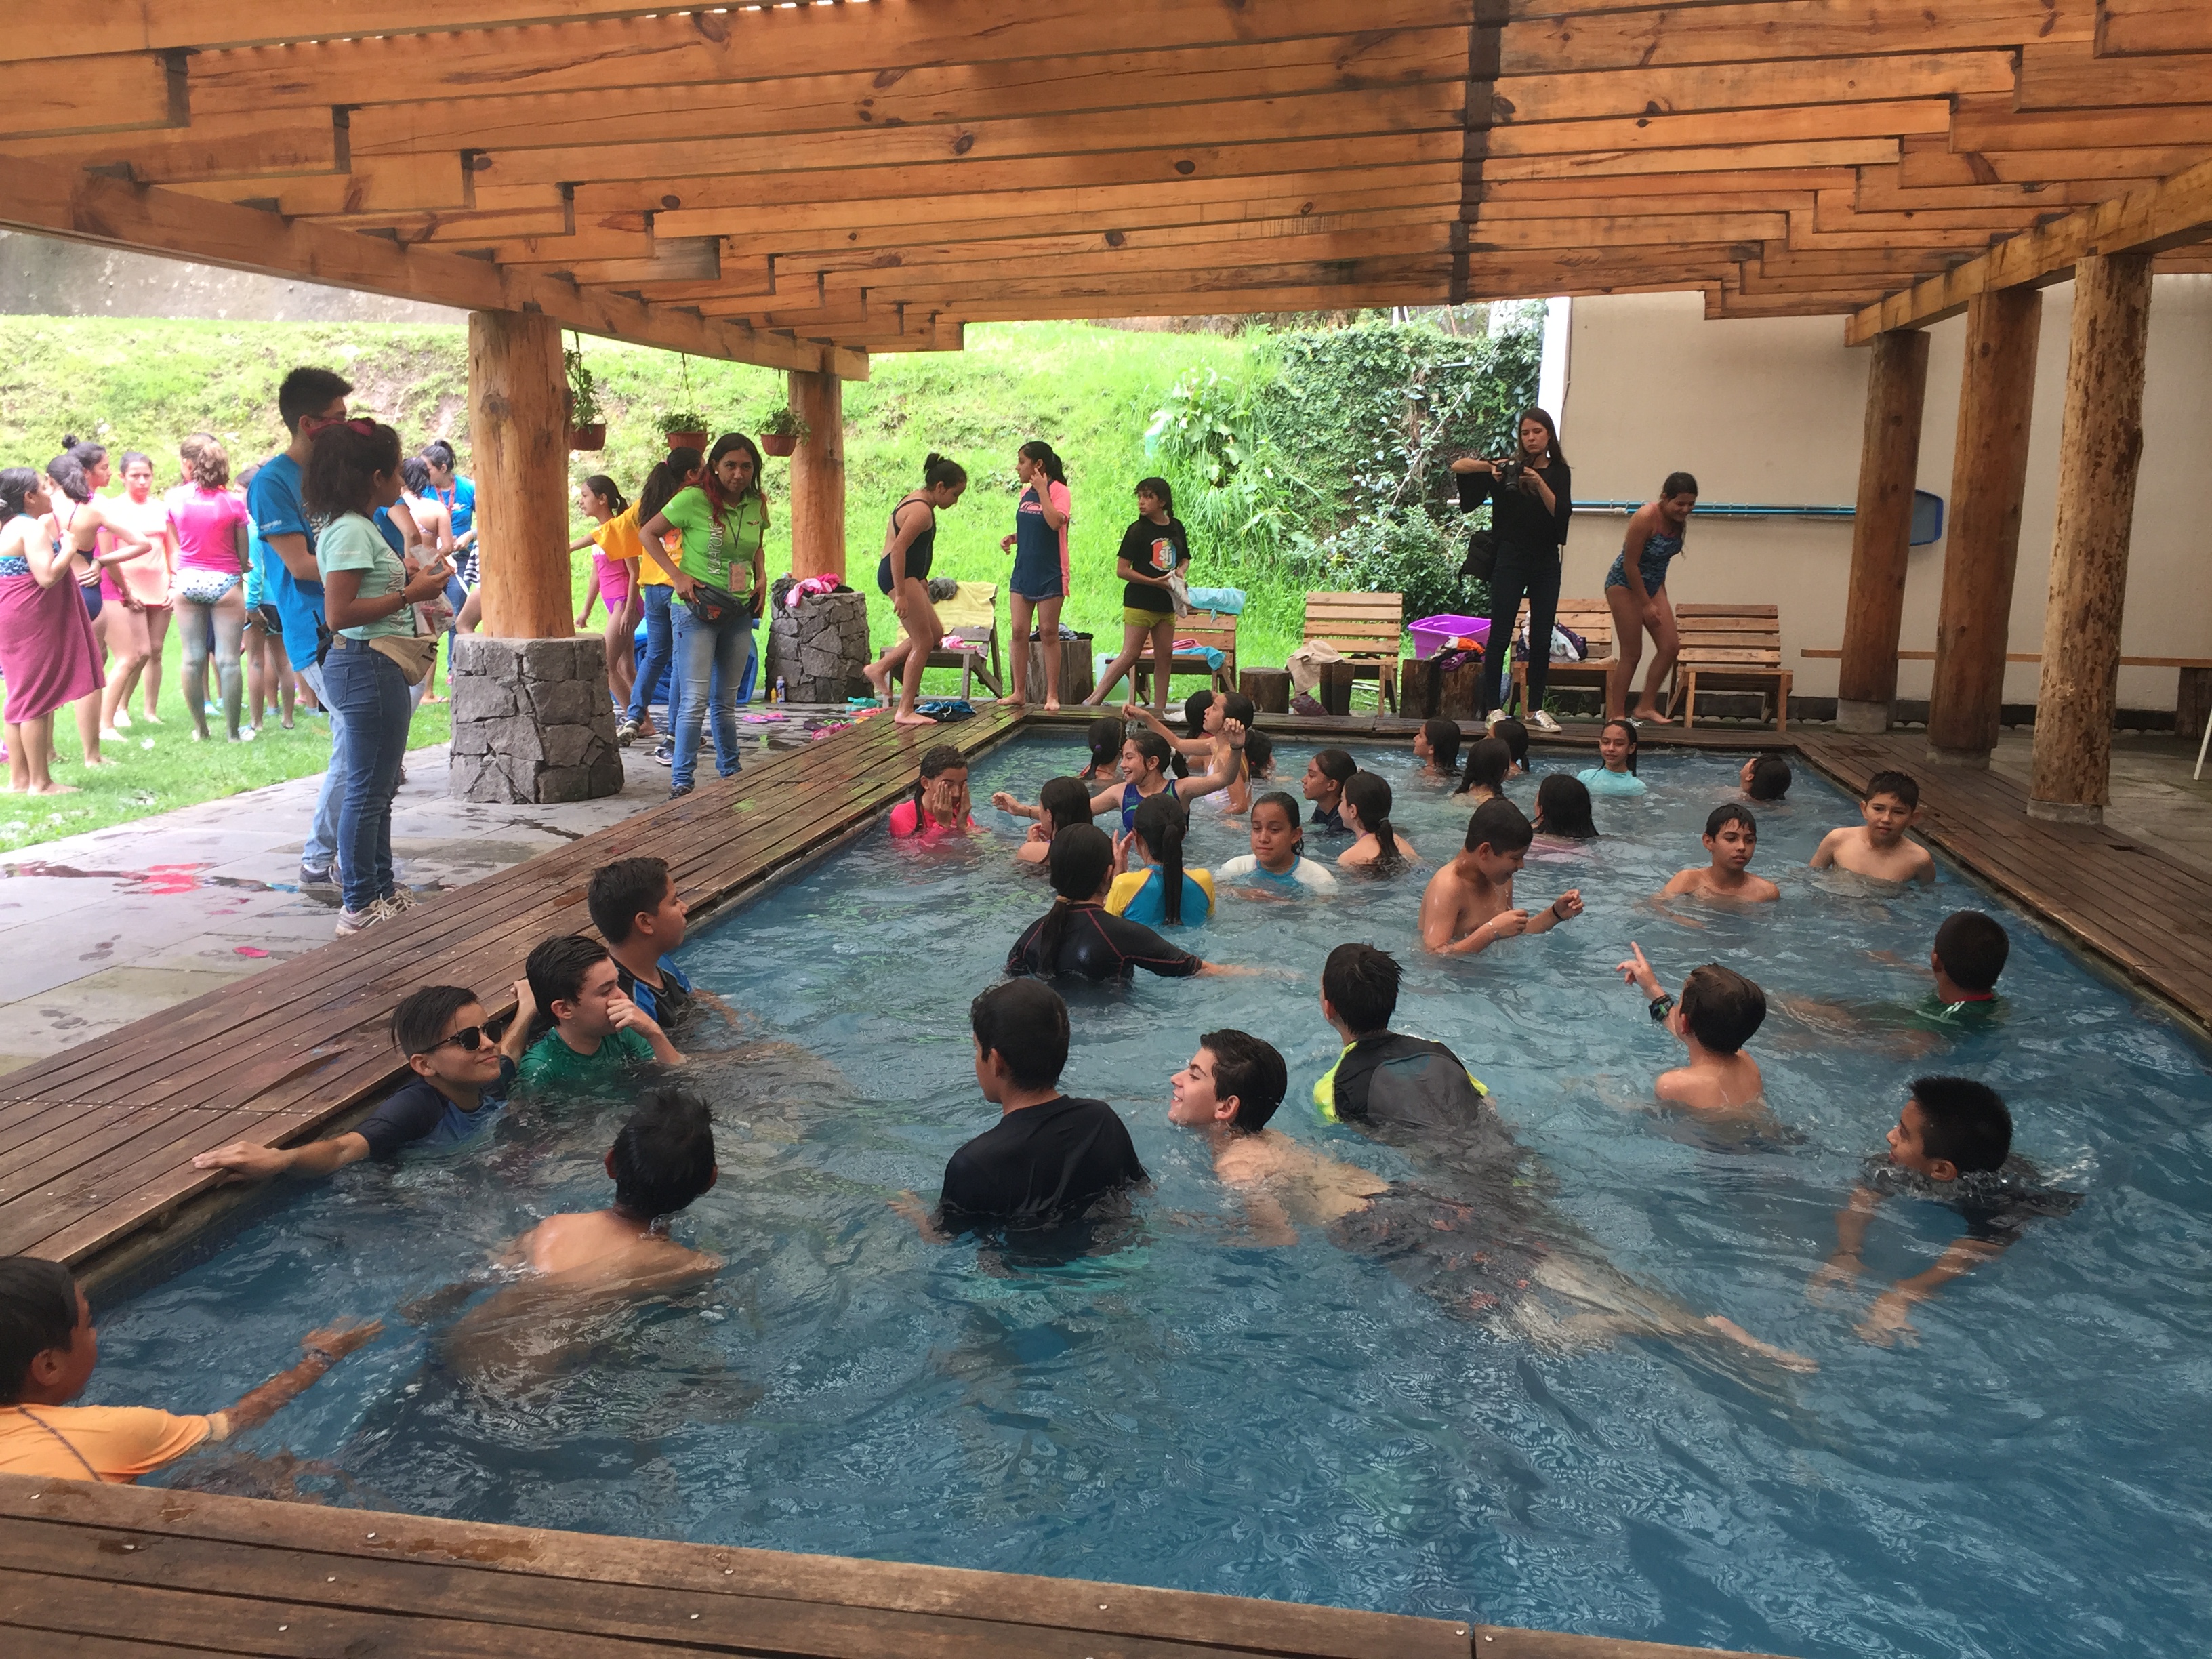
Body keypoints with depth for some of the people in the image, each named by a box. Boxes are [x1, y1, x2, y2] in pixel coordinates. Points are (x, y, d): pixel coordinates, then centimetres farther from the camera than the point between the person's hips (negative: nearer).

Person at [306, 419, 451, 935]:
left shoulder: (356, 527, 15)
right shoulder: (351, 532, -16)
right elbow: (339, 613, -23)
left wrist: (414, 581, 17)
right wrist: (410, 595, -20)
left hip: (377, 666, 11)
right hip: (368, 666, -11)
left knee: (379, 787, 19)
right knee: (367, 790, -3)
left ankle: (381, 890, 30)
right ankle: (361, 907, 5)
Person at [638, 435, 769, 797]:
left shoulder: (757, 505, 6)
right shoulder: (693, 500, -11)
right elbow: (647, 534, -3)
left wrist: (761, 578, 6)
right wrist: (677, 575, -12)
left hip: (739, 613, 5)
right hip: (696, 610, -5)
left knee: (726, 700, 15)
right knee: (696, 699, -10)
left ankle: (731, 772, 26)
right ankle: (680, 780, -4)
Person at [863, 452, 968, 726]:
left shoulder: (913, 499, 14)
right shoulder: (922, 511, -18)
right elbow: (899, 548, -26)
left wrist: (920, 580, 25)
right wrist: (900, 594, -27)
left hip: (907, 576, 11)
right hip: (900, 577, -11)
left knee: (935, 632, 17)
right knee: (924, 642, -7)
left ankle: (880, 668, 21)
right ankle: (905, 711, -3)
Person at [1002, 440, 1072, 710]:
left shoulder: (1059, 491, -9)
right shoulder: (1026, 492, 13)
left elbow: (1056, 522, -26)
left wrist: (1042, 490, -22)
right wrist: (1013, 538, 6)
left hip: (1050, 574, -7)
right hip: (1023, 571, 7)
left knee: (1048, 632, -2)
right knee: (1019, 631, 3)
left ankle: (1052, 695, 4)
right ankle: (1019, 693, 10)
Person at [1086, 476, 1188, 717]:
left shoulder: (1176, 528, 8)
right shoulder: (1138, 530, -7)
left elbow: (1185, 559, 22)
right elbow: (1122, 570, -10)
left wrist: (1180, 570, -2)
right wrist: (1154, 582, -16)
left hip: (1166, 604, 6)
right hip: (1139, 602, -6)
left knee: (1165, 655, 7)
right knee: (1130, 654, -9)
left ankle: (1160, 710, 14)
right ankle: (1092, 701, -5)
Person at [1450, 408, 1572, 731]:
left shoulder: (1559, 472, 7)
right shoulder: (1509, 468, 0)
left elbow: (1561, 512, -7)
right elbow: (1458, 466, -4)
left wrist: (1540, 484, -18)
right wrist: (1489, 466, -20)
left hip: (1546, 561, 3)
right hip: (1511, 559, -3)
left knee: (1542, 638, 5)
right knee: (1500, 635, -3)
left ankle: (1536, 709, 12)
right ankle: (1491, 708, 3)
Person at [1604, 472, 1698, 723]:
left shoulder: (1679, 521, -2)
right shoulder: (1646, 518, -24)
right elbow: (1630, 564, -22)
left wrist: (1660, 597, 14)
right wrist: (1646, 604, -18)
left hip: (1653, 585, 8)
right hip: (1624, 584, -8)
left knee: (1671, 646, -1)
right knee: (1631, 653, -6)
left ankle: (1646, 707, 8)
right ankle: (1615, 715, 4)